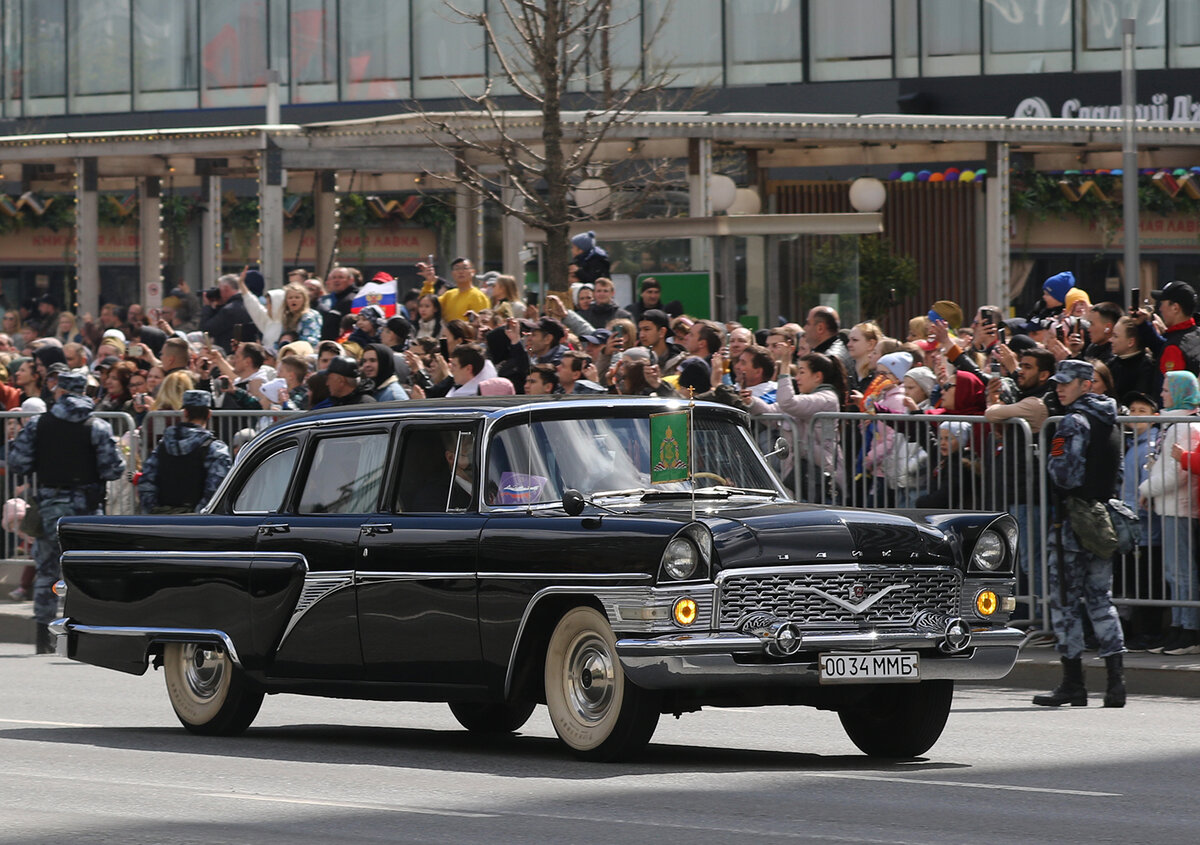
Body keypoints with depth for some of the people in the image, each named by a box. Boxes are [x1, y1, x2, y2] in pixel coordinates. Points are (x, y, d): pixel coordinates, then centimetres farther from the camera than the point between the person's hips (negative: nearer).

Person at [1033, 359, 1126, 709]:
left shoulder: (1074, 423, -14)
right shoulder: (1110, 422, 14)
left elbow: (1065, 474, -21)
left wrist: (1050, 463, -2)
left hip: (1074, 520, -8)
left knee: (1065, 601, -1)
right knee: (1100, 600, 10)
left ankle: (1073, 683, 0)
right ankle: (1116, 679, 1)